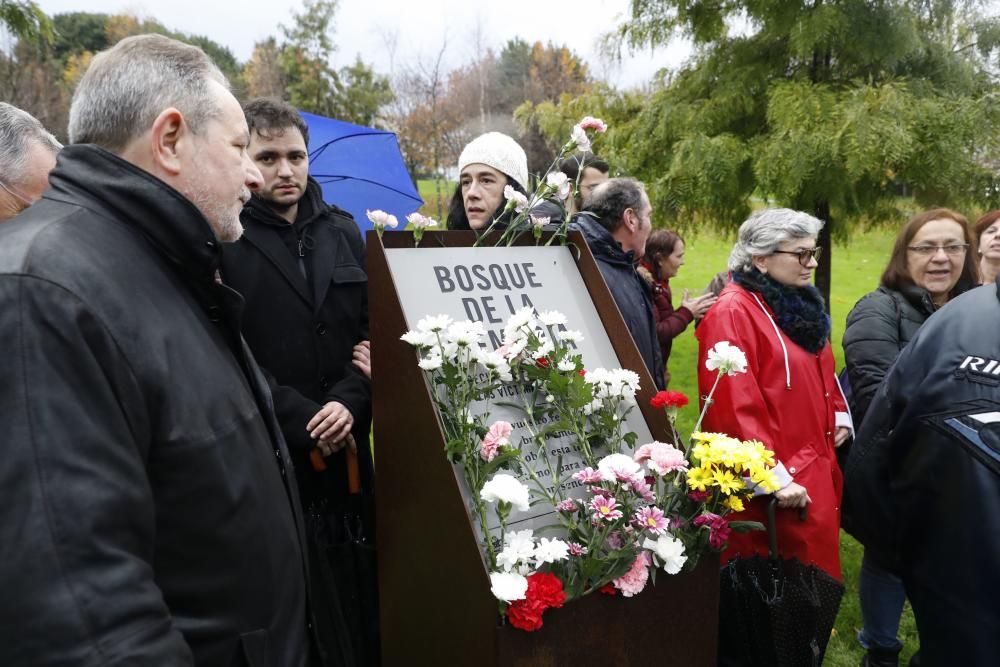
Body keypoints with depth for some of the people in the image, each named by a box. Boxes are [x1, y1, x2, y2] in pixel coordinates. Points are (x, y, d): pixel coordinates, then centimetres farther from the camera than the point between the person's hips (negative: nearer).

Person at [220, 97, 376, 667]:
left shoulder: (342, 231, 10)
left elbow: (371, 331, 9)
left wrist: (350, 402, -8)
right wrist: (303, 419, -15)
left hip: (346, 448, 5)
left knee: (360, 593, 13)